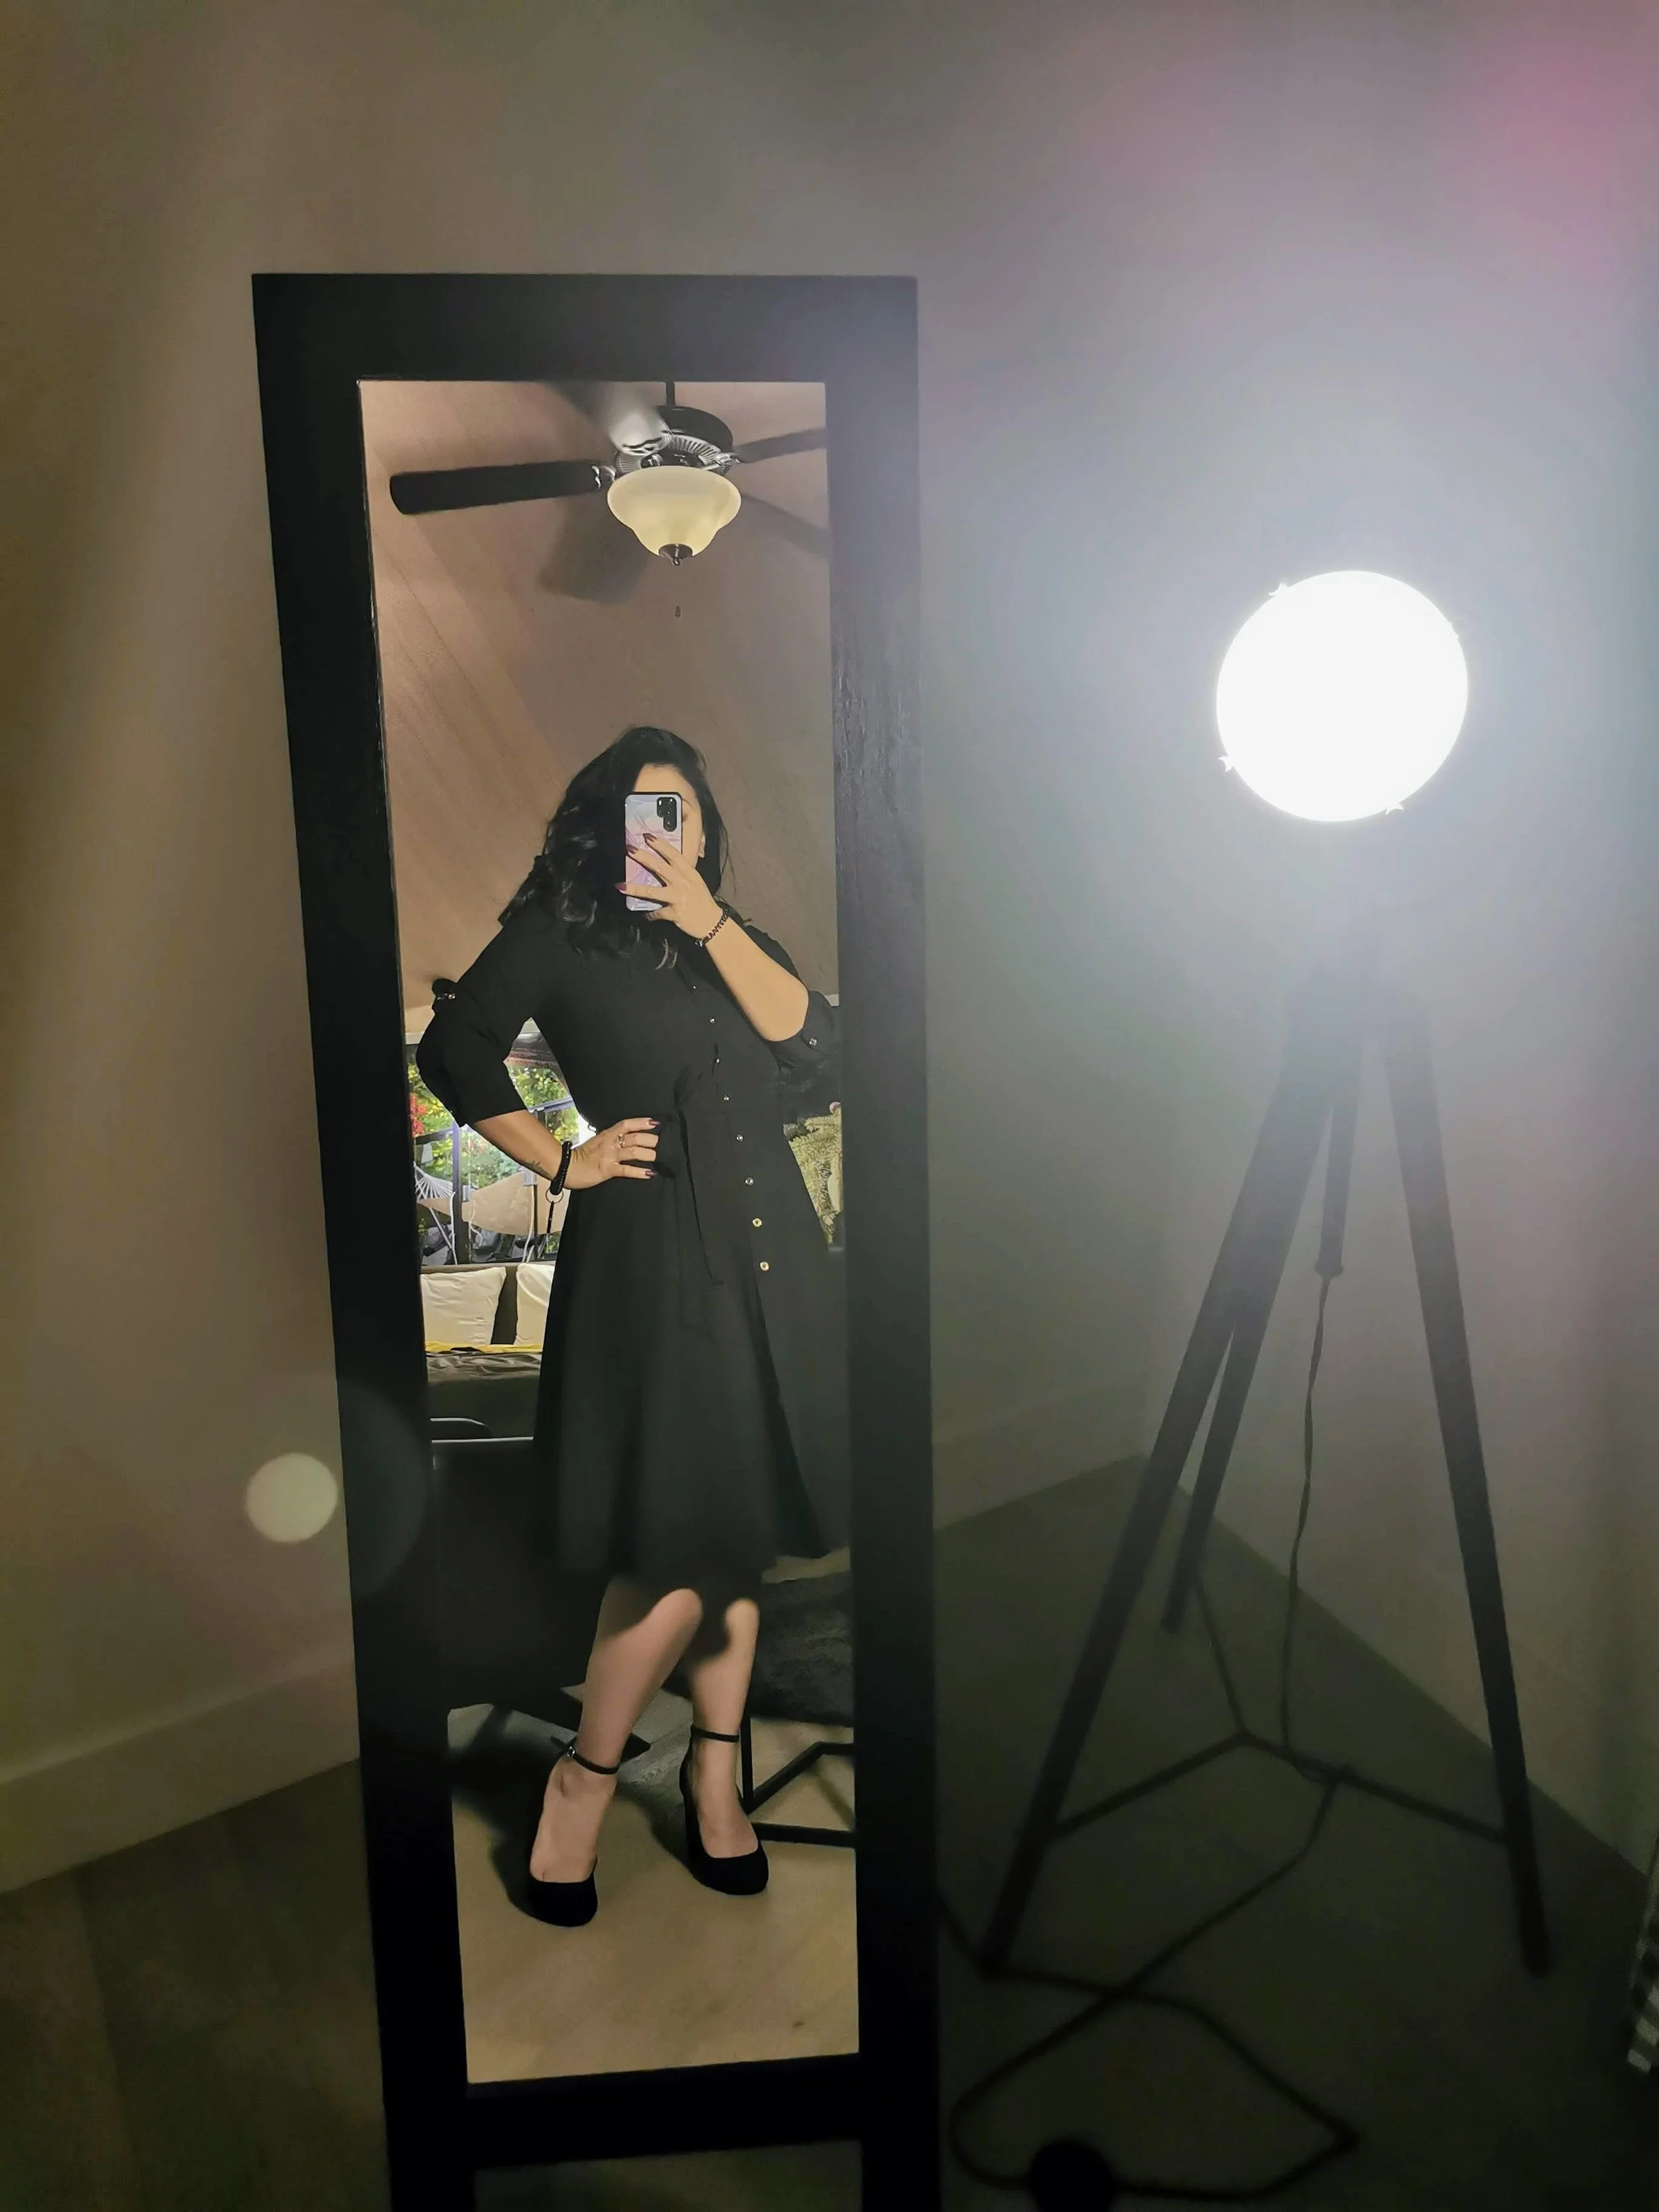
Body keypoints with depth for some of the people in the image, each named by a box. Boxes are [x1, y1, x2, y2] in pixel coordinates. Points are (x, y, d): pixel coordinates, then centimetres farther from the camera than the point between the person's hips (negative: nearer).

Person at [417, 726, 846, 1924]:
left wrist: (709, 921, -5)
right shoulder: (559, 929, 4)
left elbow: (812, 1042, 0)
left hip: (768, 1253, 5)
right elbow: (454, 1050, 2)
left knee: (738, 1531, 11)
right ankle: (584, 1781, 14)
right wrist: (564, 1160, -1)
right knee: (677, 1551, -8)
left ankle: (717, 1771, 28)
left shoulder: (735, 936, 17)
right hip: (650, 1253, -5)